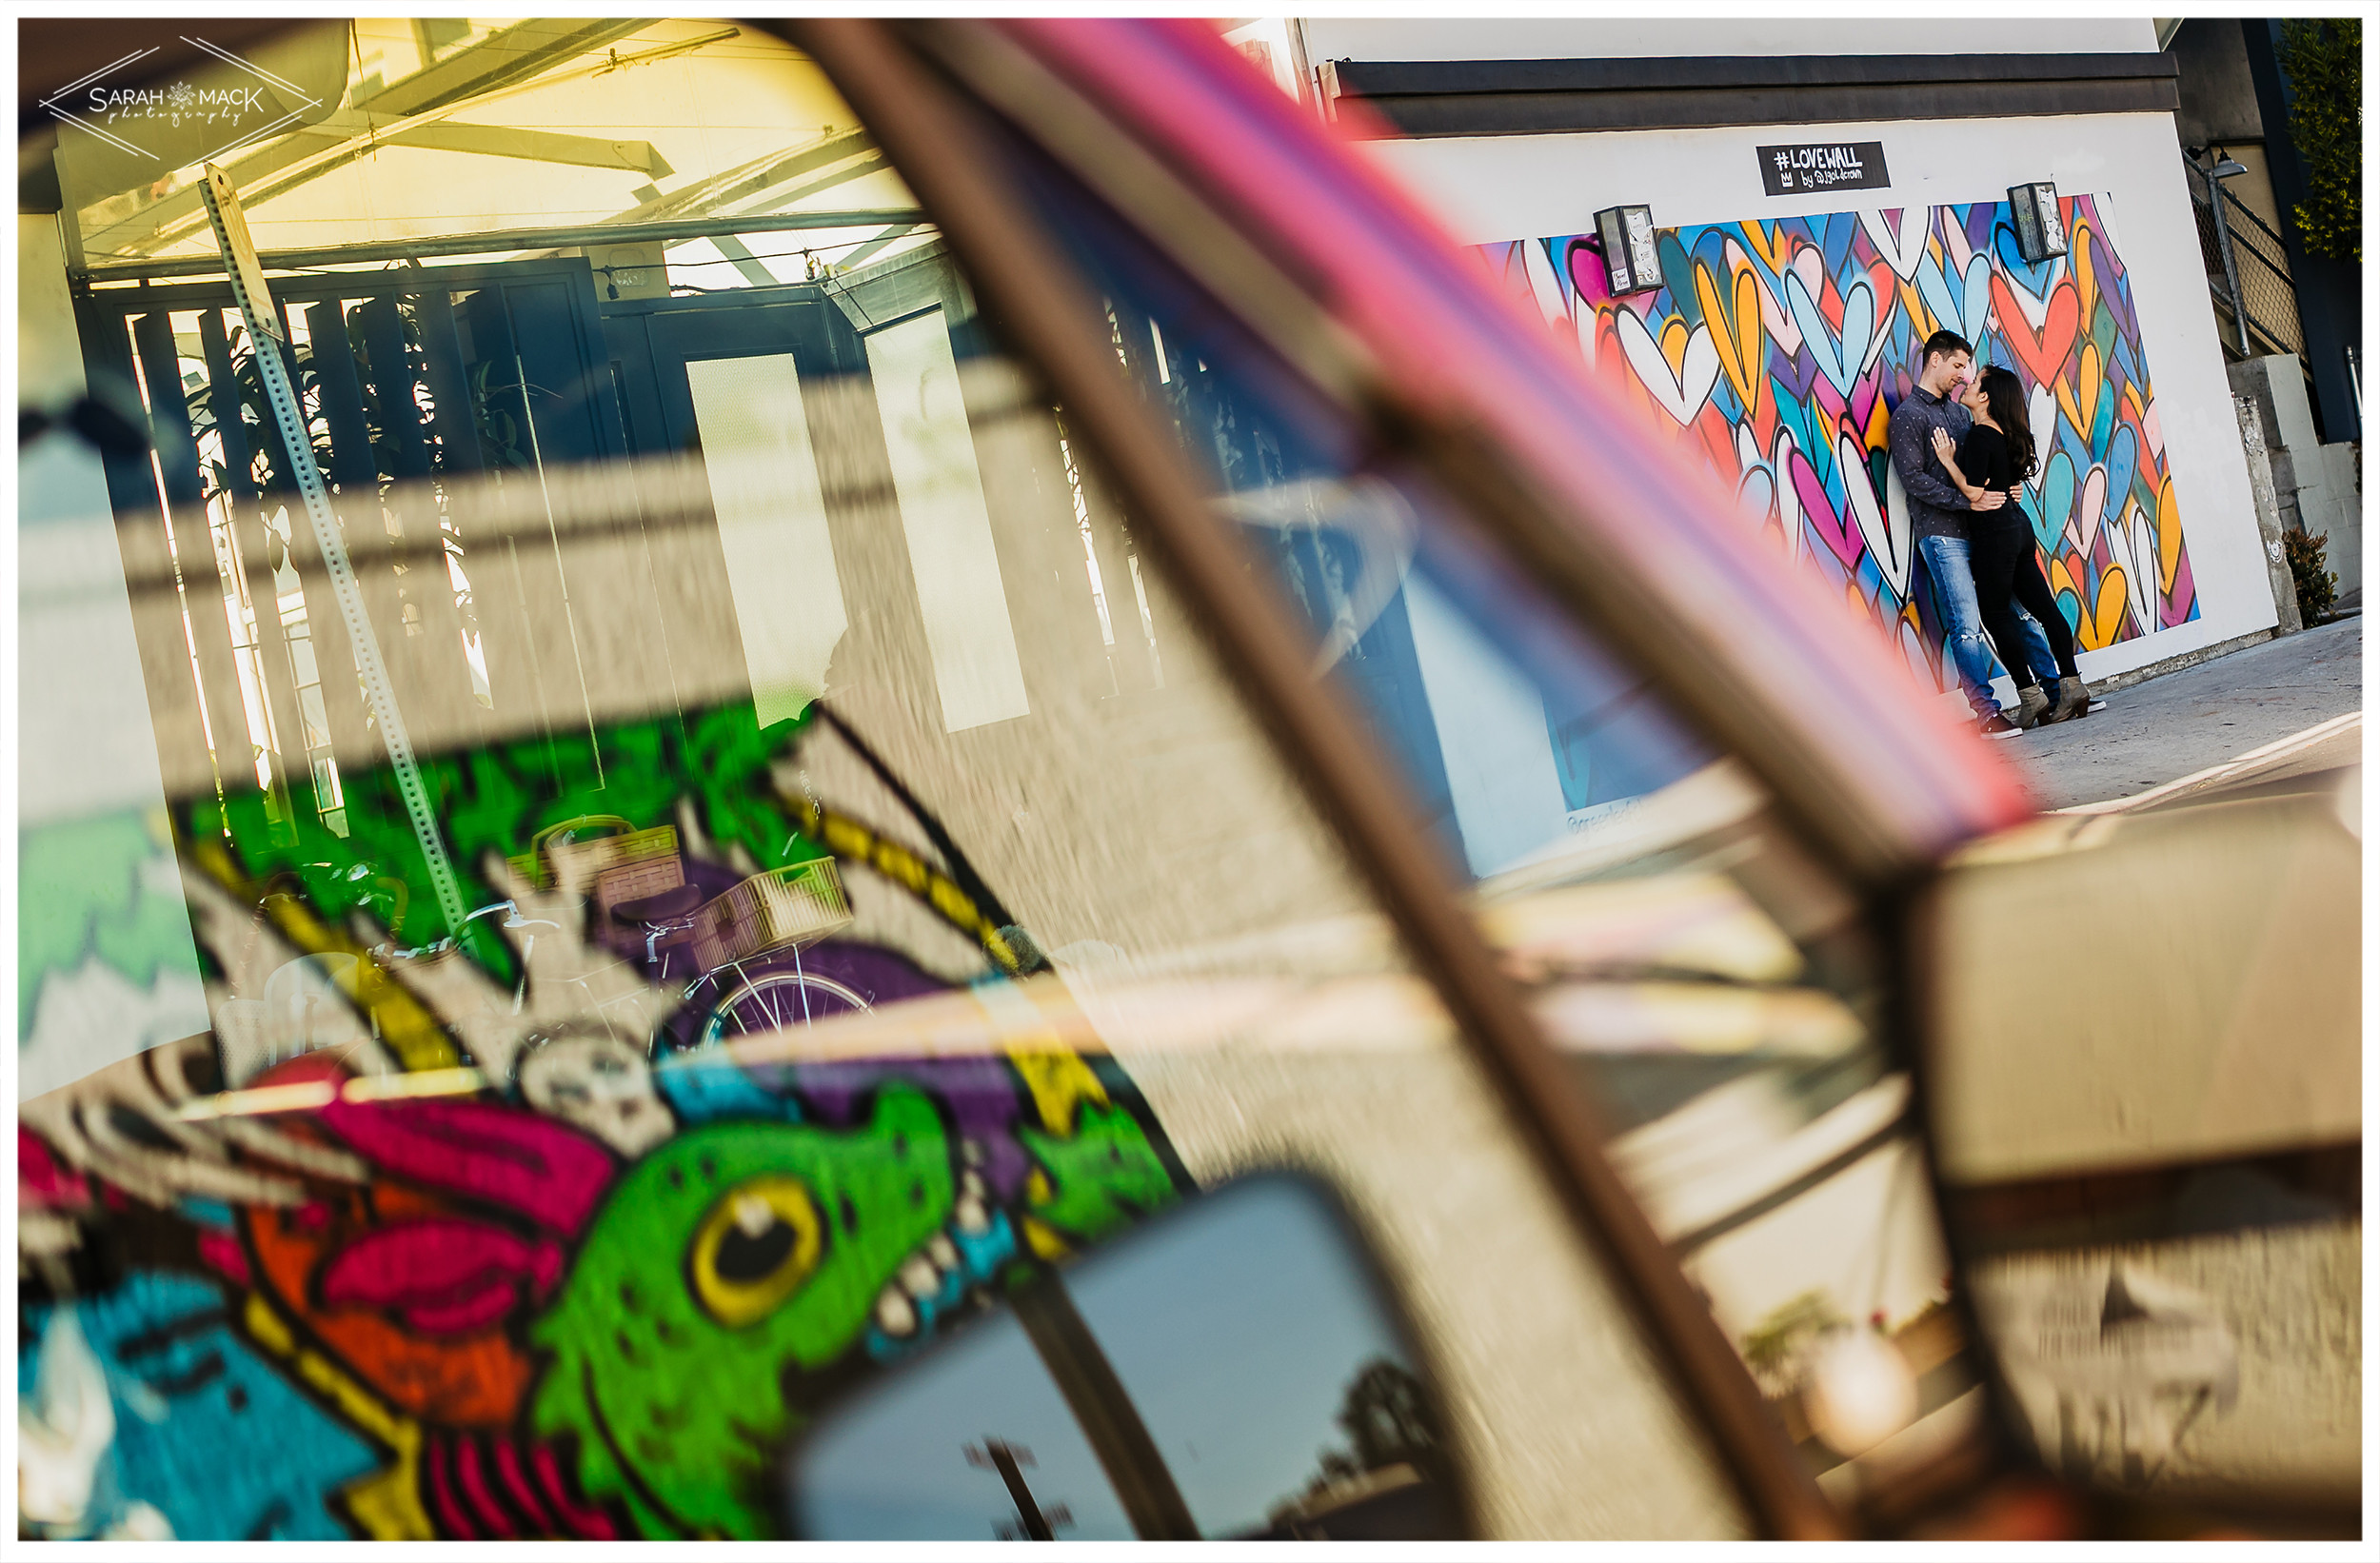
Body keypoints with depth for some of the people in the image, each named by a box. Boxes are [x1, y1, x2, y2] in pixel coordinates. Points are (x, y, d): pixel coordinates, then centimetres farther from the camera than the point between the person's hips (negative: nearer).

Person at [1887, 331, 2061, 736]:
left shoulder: (1958, 411, 21)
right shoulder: (1908, 415, -3)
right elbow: (1914, 479, -13)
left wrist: (2004, 489, 4)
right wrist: (1968, 501, -19)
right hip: (1942, 535, -7)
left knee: (2019, 609, 7)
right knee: (1965, 624, -10)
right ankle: (1985, 713, -9)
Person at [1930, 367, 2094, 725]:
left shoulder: (1979, 435, -15)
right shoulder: (2006, 433, 12)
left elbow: (1974, 492, -19)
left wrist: (1948, 460, -11)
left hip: (1996, 531, -9)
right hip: (2019, 524, 9)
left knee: (1996, 615, -1)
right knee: (2043, 607, 8)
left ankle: (2033, 698, -1)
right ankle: (2072, 686, 8)